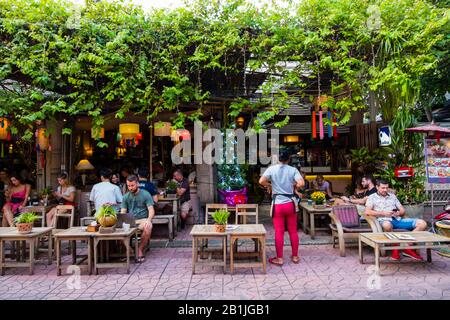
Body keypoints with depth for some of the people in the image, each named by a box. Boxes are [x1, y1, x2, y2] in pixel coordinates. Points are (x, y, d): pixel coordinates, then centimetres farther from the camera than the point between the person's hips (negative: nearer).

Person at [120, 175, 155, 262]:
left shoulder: (145, 194, 1)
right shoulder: (126, 196, 12)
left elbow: (151, 210, -5)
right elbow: (122, 212, 10)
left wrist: (149, 220, -26)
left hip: (142, 219, -3)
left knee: (148, 227, -37)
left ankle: (140, 249, -14)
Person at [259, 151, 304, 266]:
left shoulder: (272, 169, -2)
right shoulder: (293, 170, -1)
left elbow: (261, 181, -13)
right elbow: (301, 183, -14)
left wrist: (269, 185, 6)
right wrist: (293, 186, 6)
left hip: (278, 204, -1)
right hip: (290, 204, 1)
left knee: (279, 232, 5)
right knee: (293, 231, 13)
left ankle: (279, 258, 10)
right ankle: (295, 256, 23)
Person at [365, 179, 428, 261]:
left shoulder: (392, 195, 26)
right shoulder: (372, 197, 10)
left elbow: (402, 210, 22)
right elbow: (367, 212, -6)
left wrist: (399, 213, -2)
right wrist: (383, 213, -13)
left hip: (398, 219, 6)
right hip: (385, 220, -5)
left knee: (422, 224, -13)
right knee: (387, 225, -43)